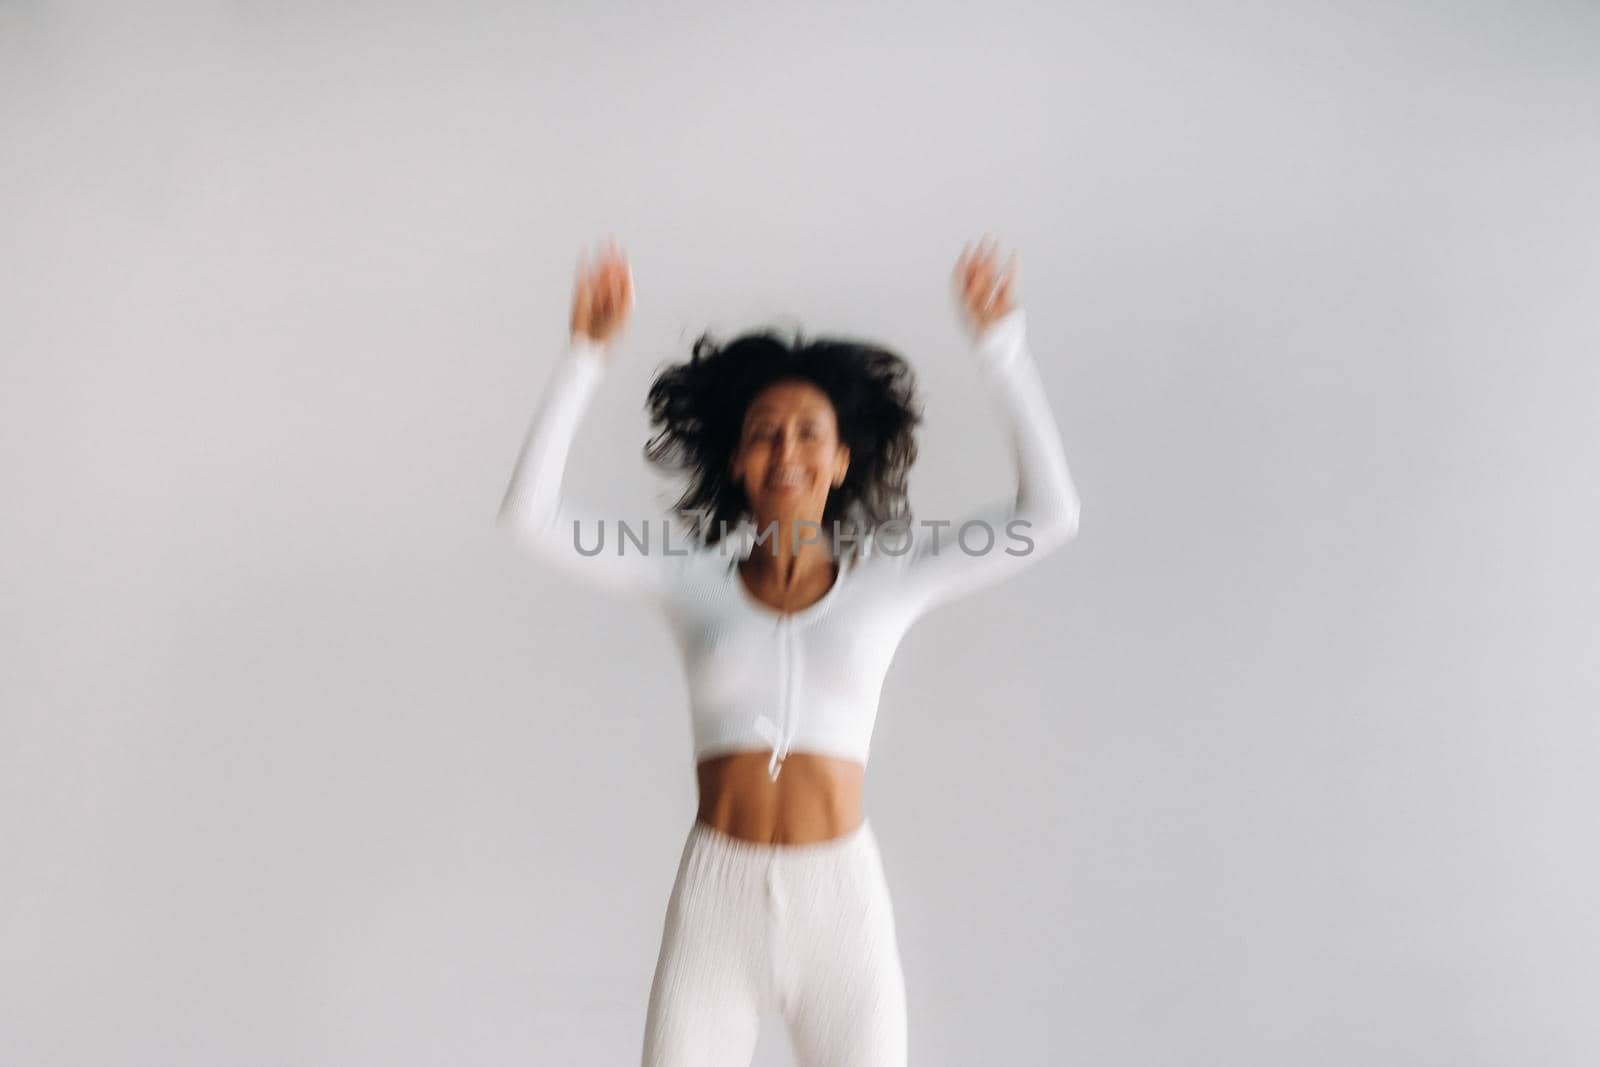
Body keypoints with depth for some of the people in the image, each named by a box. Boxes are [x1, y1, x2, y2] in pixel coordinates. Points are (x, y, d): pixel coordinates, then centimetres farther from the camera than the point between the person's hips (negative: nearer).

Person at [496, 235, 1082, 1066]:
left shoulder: (885, 578, 3)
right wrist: (586, 355, -7)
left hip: (841, 903, 0)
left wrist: (999, 346, -7)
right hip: (715, 902, 1)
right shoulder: (694, 580, 3)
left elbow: (1050, 514, -5)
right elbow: (529, 515, -4)